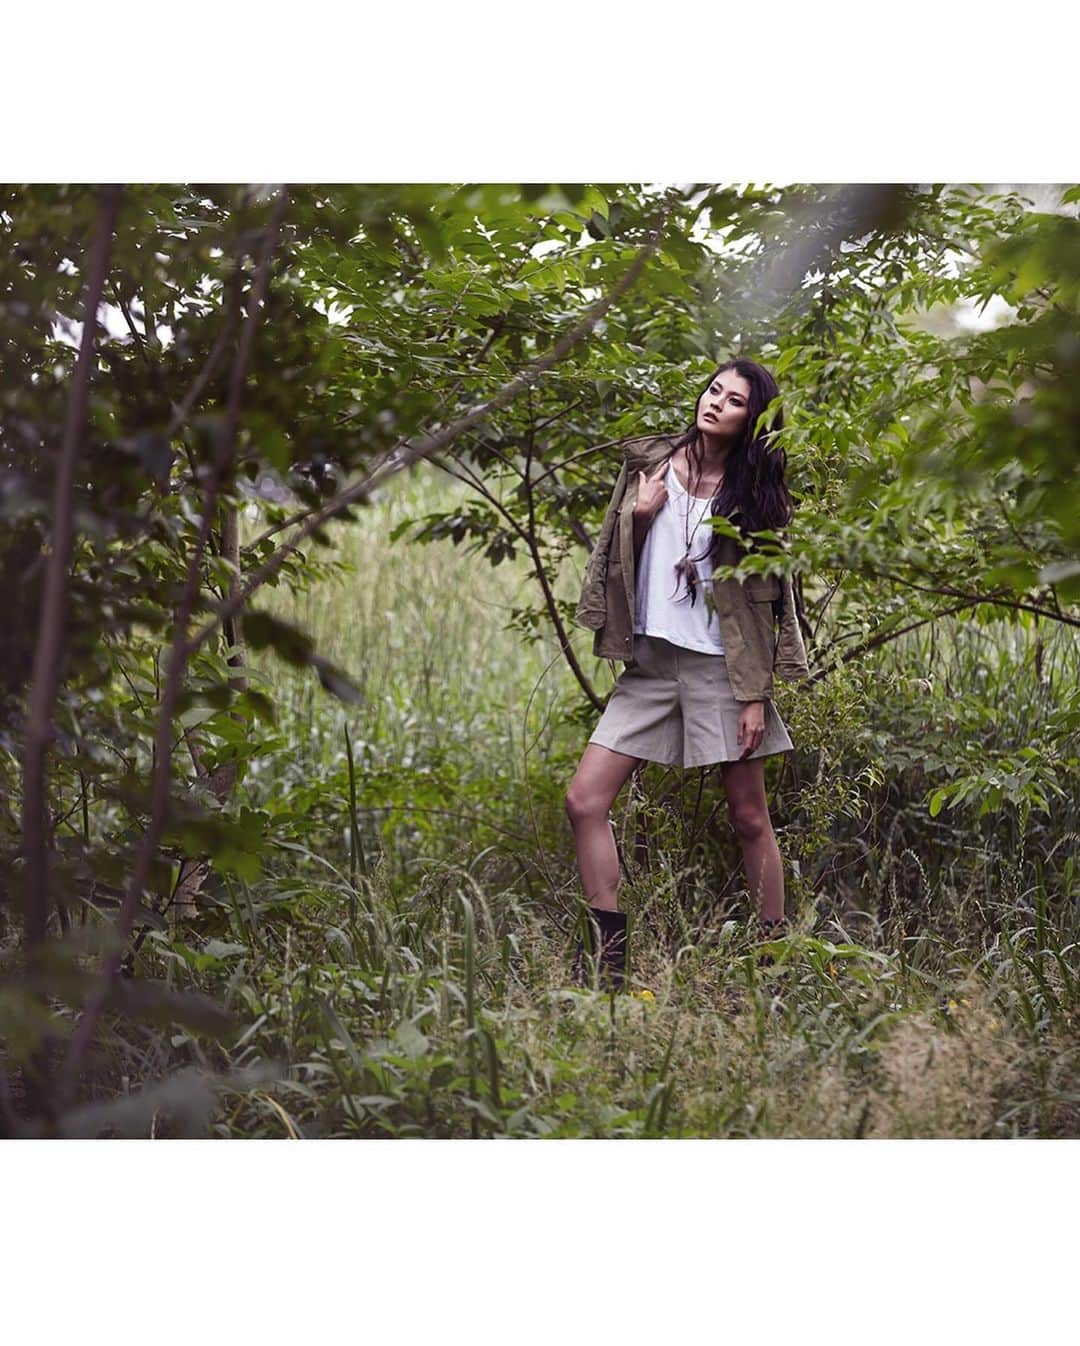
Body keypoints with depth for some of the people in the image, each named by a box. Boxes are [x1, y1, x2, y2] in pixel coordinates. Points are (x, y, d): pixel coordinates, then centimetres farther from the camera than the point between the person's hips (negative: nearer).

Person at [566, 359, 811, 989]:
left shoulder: (755, 493, 0)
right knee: (585, 801, -5)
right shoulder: (649, 462, 8)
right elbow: (615, 558, 15)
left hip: (718, 666, -3)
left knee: (749, 817, 2)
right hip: (649, 661, 4)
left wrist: (756, 695, -8)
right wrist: (639, 517, -6)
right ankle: (609, 957, 2)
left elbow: (765, 600, -2)